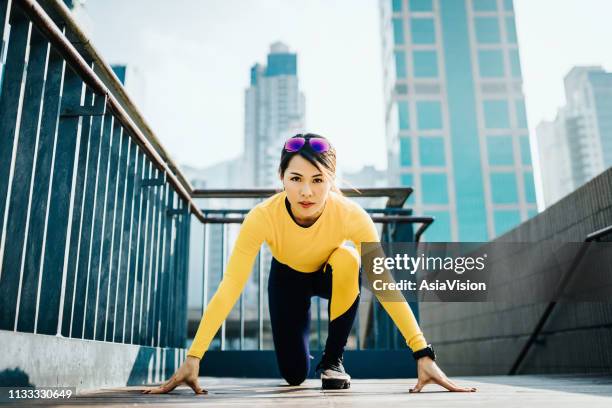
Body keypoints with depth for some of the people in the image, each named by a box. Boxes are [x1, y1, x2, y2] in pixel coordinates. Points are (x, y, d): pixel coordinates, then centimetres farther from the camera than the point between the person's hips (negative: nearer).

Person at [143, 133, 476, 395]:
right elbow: (229, 289, -36)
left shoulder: (351, 215, -36)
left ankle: (332, 359, -13)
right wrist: (193, 358, -41)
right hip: (287, 277, 0)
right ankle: (307, 359, 33)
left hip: (331, 274, 0)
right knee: (294, 374, -8)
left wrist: (423, 355, -40)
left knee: (348, 260, -37)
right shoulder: (262, 216, -37)